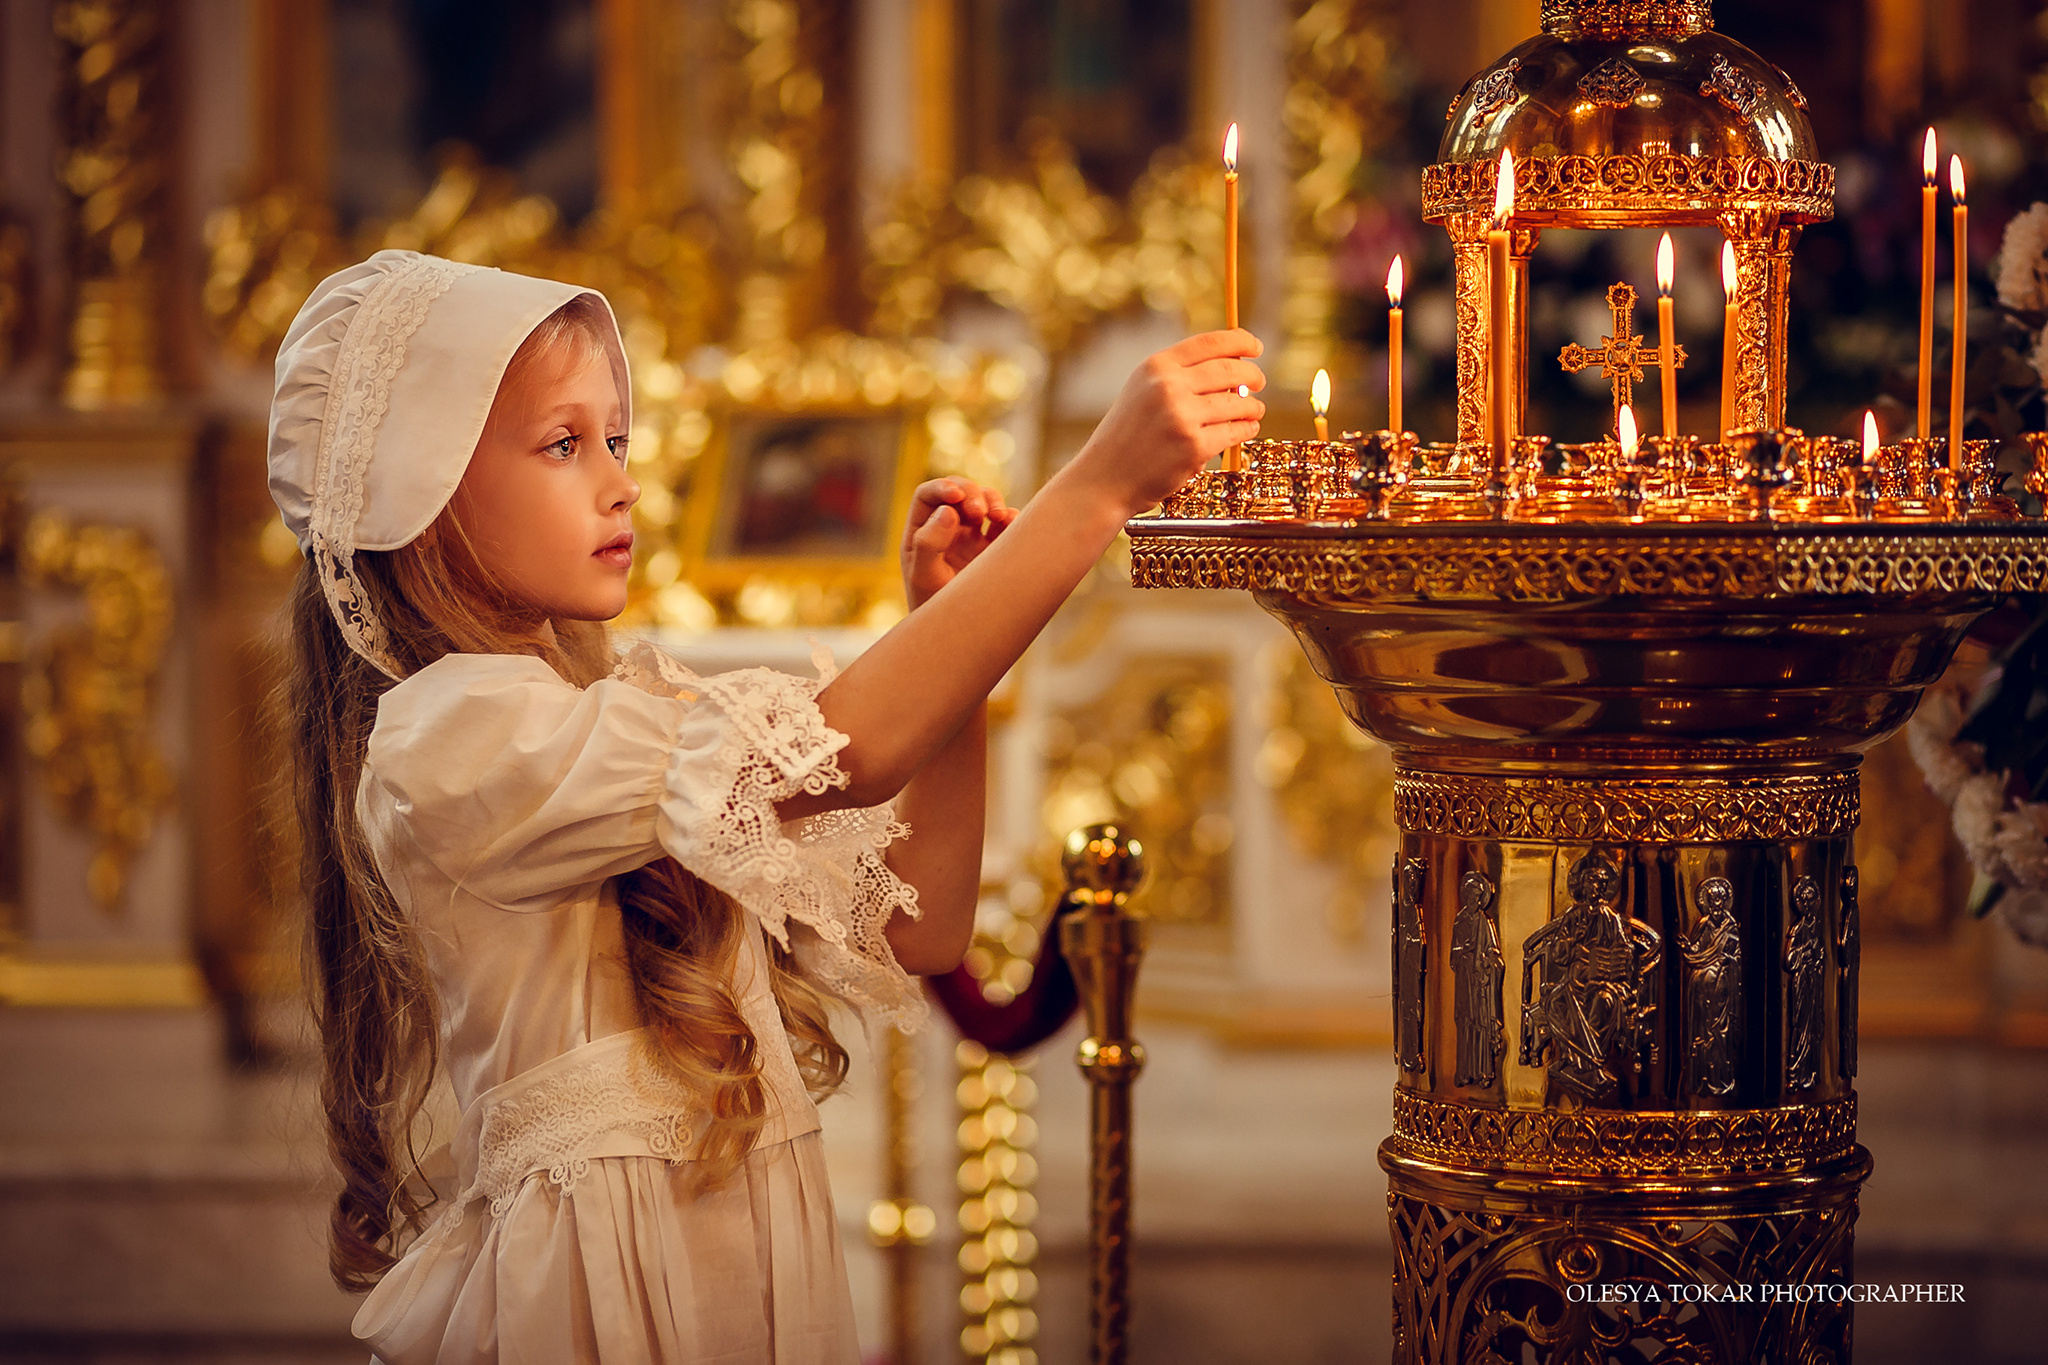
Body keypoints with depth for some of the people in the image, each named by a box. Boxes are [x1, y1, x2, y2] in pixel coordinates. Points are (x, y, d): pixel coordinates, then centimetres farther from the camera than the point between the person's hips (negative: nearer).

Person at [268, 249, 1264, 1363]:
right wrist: (1103, 483, -28)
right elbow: (836, 757, -27)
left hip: (744, 1255, 8)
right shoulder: (440, 740, -16)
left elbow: (914, 932, 8)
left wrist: (948, 628, -1)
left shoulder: (631, 704, 11)